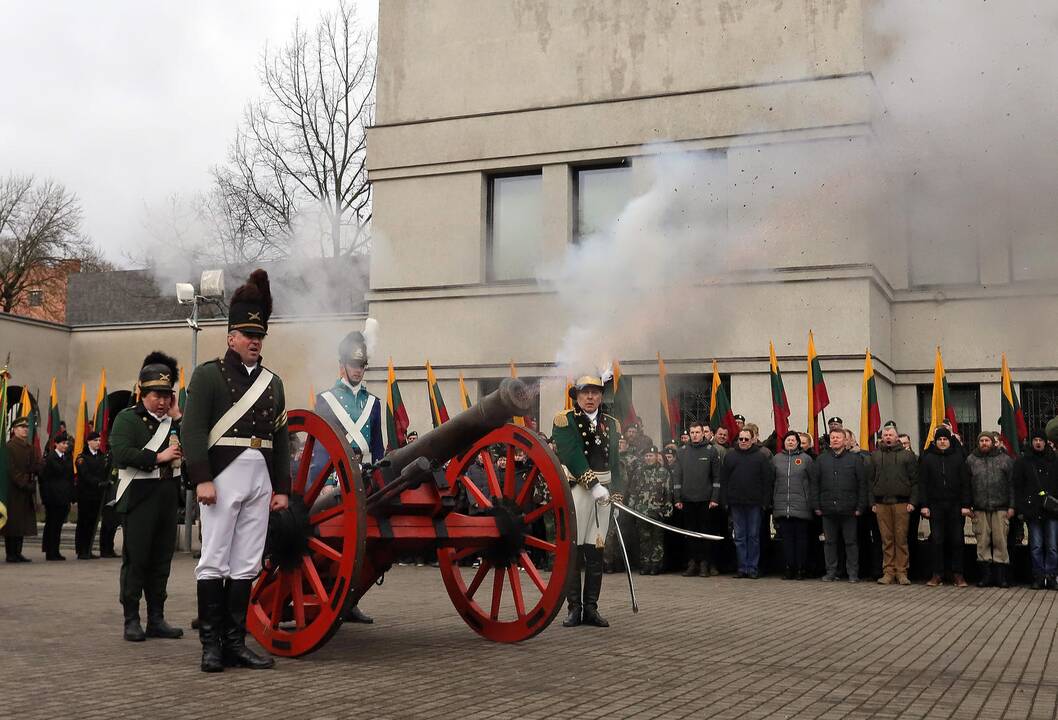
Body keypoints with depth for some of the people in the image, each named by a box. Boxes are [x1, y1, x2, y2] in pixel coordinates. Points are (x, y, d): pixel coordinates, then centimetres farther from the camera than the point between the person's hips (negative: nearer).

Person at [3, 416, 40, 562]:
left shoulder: (30, 448, 16)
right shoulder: (10, 446, -9)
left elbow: (38, 466, 10)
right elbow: (11, 469, -16)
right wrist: (23, 483, -18)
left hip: (27, 490, 8)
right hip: (14, 491, -8)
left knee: (22, 523, 9)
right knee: (12, 522, -3)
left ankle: (17, 553, 15)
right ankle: (10, 554, 2)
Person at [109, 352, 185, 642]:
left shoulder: (173, 420, 14)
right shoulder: (128, 418, -2)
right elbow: (121, 454, -17)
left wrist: (177, 417, 0)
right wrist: (158, 457, -18)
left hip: (168, 496, 6)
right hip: (139, 497, -5)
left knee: (162, 560, 8)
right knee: (135, 559, -2)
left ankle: (157, 619, 15)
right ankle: (131, 621, 5)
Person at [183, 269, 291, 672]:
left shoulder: (272, 382, 17)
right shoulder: (208, 374, 1)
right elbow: (193, 430, -7)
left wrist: (282, 487, 12)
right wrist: (202, 479, -15)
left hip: (261, 480, 5)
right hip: (223, 475, -5)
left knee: (246, 564, 7)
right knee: (214, 560, -2)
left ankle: (235, 642, 13)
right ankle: (211, 644, 3)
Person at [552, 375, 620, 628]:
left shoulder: (611, 424, 15)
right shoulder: (565, 421, -1)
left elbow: (615, 461, 17)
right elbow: (572, 456, -12)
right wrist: (594, 485, -19)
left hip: (603, 490, 4)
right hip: (575, 489, -4)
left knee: (596, 551, 5)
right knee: (572, 551, -3)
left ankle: (591, 608, 11)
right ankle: (574, 608, 4)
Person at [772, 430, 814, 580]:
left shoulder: (805, 458, 4)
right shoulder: (776, 459, 10)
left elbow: (812, 482, 2)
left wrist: (811, 503, -4)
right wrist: (771, 503, 6)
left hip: (801, 506, -2)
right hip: (782, 505, 2)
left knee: (801, 538, 1)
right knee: (786, 538, 4)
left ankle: (801, 569, 7)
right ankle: (788, 568, 8)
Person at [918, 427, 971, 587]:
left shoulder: (958, 457, 5)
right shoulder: (927, 458, 6)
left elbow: (965, 483, 3)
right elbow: (922, 483, 5)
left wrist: (966, 505, -4)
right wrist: (924, 505, -3)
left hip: (955, 506, 0)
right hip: (935, 506, 0)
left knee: (957, 540, 2)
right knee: (936, 540, 1)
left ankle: (957, 574, 9)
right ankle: (937, 574, 7)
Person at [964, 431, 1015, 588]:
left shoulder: (1005, 459, 7)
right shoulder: (971, 460, 10)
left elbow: (1011, 484, 4)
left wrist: (1011, 506, -2)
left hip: (1000, 507, -1)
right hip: (980, 509, 1)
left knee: (1000, 541, -2)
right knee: (982, 541, 1)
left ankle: (1001, 575, 4)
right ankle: (986, 574, 7)